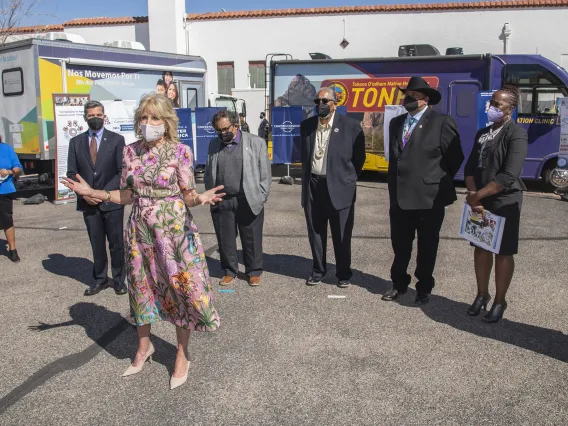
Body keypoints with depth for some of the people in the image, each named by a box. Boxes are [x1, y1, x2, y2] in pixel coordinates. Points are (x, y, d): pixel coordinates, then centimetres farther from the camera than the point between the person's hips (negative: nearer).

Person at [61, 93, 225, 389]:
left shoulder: (179, 152, -8)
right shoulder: (131, 151, 4)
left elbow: (188, 196, -8)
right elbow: (127, 195, 7)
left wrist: (200, 198, -30)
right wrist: (91, 192, -1)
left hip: (173, 228, -4)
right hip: (140, 229, 4)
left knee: (180, 287, 1)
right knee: (142, 286, 15)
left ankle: (182, 356, 21)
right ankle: (144, 346, 38)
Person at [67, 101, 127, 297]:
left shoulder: (116, 139, 0)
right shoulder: (76, 142, 8)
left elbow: (122, 171, -4)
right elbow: (72, 173, 7)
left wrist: (105, 192, -13)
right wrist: (84, 193, -8)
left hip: (111, 200, -2)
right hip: (88, 202, 2)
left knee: (116, 243, 5)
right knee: (96, 244, 9)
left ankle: (118, 279, 17)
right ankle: (100, 279, 21)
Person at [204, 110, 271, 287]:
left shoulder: (256, 143, 0)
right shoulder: (214, 145, 12)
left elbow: (265, 174, 0)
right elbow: (208, 174, 17)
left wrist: (260, 198, -4)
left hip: (249, 201, -3)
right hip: (221, 202, 3)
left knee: (252, 239, 6)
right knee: (225, 239, 9)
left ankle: (254, 272, 22)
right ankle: (229, 271, 26)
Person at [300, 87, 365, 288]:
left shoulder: (351, 126, -5)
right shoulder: (307, 125, 6)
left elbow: (359, 157, 2)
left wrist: (347, 179, 3)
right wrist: (306, 180, 14)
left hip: (339, 187, -3)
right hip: (313, 186, 4)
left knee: (341, 235, 6)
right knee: (315, 232, 12)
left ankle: (343, 273, 21)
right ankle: (318, 270, 27)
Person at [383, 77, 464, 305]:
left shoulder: (442, 122, -8)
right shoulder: (396, 123, 12)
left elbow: (455, 158, -5)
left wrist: (438, 182, 0)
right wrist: (394, 187, 14)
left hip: (429, 197, -5)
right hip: (399, 196, 5)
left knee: (426, 247, 9)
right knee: (400, 244, 15)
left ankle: (424, 288, 25)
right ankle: (399, 283, 31)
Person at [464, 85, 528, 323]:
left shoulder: (516, 134, -12)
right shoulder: (482, 133, 10)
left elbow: (509, 175, -21)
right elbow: (470, 167, 5)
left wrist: (477, 195, -18)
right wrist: (472, 195, -11)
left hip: (504, 202, -6)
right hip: (480, 201, 6)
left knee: (503, 252, 4)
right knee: (480, 247, 13)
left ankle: (500, 301, 17)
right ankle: (482, 294, 28)